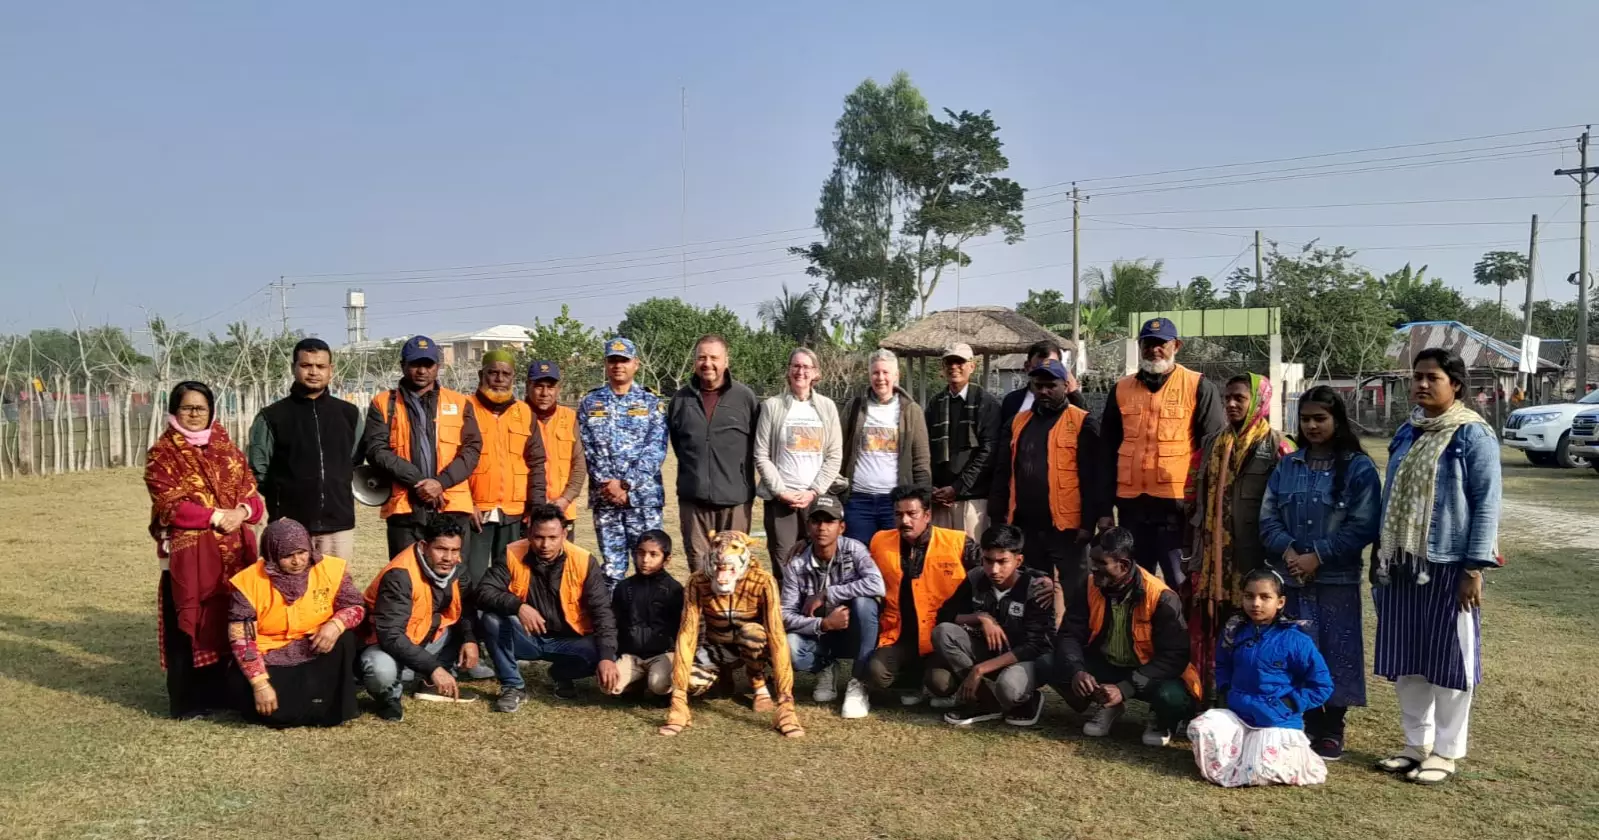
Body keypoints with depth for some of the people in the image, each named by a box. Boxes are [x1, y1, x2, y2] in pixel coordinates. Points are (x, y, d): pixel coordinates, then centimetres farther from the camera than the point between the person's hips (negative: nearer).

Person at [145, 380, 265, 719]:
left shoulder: (228, 451, 14)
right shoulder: (162, 454, -1)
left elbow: (252, 496, 11)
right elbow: (169, 506, -11)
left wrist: (242, 511, -11)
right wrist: (216, 516, -16)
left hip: (232, 551, 5)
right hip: (186, 553, -4)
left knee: (229, 621, 7)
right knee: (188, 626, -2)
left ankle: (223, 691, 19)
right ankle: (187, 701, 6)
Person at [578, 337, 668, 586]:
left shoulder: (652, 402, 4)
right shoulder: (589, 403, 9)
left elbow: (656, 449, -5)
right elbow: (586, 448, 2)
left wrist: (626, 485, -13)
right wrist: (608, 483, -12)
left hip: (644, 496, -1)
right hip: (604, 498, 2)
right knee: (611, 567, 7)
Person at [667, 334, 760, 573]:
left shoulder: (745, 397, -3)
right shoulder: (681, 398, 7)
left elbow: (759, 441, 4)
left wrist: (738, 471, 8)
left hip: (735, 497, -2)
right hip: (693, 496, 3)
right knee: (698, 563, 8)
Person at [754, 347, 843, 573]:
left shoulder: (827, 407, 8)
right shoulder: (772, 406, 3)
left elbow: (835, 456, 4)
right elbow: (761, 456, 0)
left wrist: (813, 492, -6)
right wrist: (781, 491, -9)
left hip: (817, 498, 1)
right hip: (780, 498, -1)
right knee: (783, 563, -2)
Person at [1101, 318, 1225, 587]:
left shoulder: (1199, 388, -1)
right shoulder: (1121, 390, 10)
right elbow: (1108, 451, 13)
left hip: (1179, 504, -4)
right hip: (1132, 504, 4)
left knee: (1181, 585, 0)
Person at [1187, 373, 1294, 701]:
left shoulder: (1275, 445, -3)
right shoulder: (1213, 443, 14)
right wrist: (1197, 545, 14)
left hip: (1254, 553, -5)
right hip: (1215, 553, 5)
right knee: (1214, 626, 8)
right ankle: (1214, 696, 17)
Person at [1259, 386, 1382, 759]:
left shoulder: (1359, 467, -4)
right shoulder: (1287, 466, 8)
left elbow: (1363, 527, -10)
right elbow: (1268, 517, 6)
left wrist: (1318, 556, -15)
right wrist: (1287, 550, -12)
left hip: (1337, 579, -3)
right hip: (1290, 576, 3)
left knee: (1336, 652, 2)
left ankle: (1332, 729, 16)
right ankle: (1307, 723, 21)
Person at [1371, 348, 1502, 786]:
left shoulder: (1473, 434, -8)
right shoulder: (1407, 433, 11)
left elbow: (1487, 504, -10)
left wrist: (1475, 568, -15)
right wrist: (1381, 556, 15)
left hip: (1448, 566, -6)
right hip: (1402, 565, 6)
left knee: (1448, 659, 3)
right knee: (1405, 659, 11)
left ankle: (1446, 752, 15)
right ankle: (1417, 742, 24)